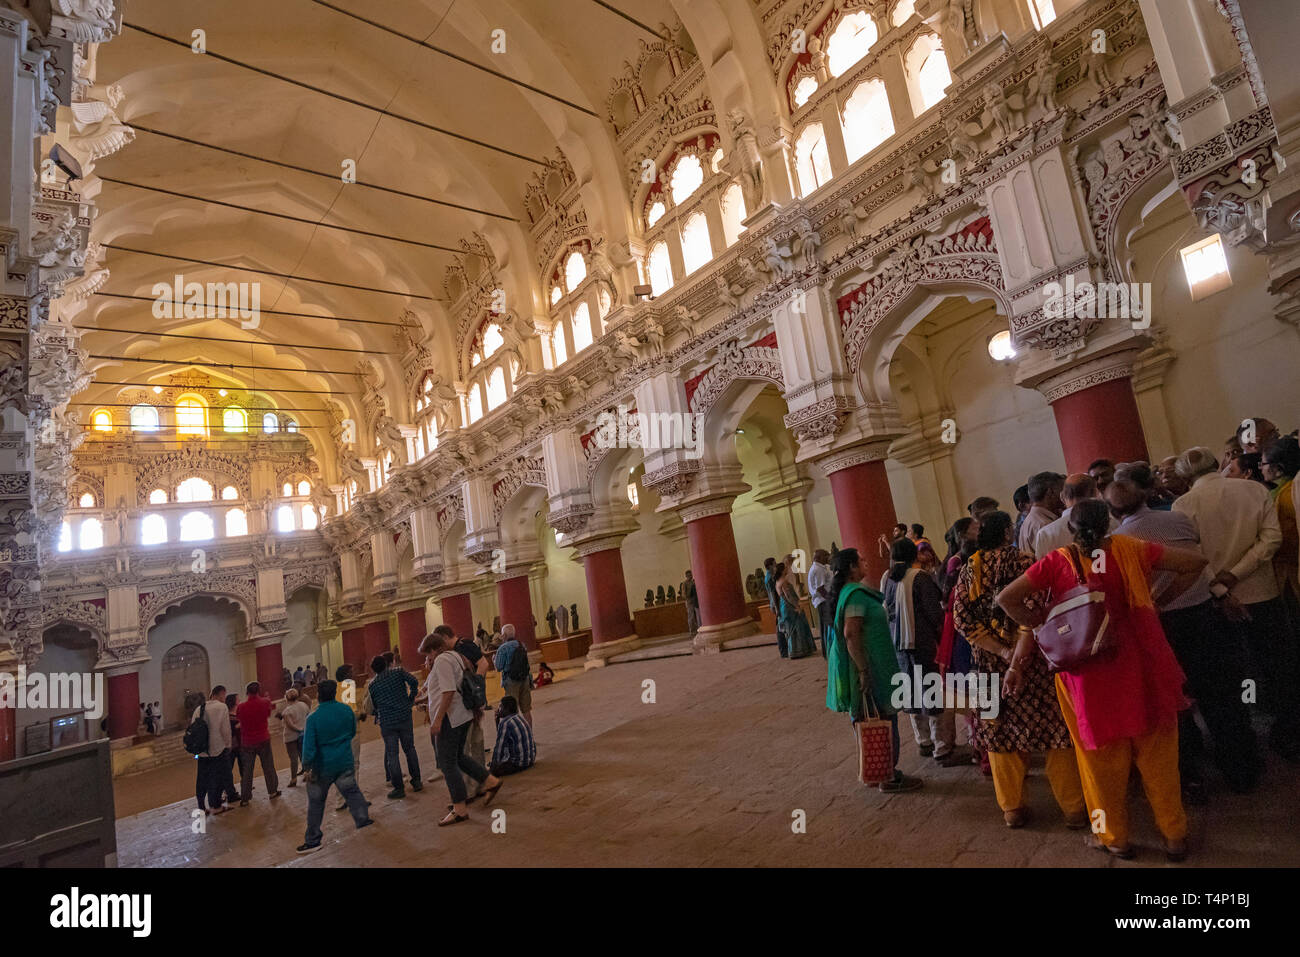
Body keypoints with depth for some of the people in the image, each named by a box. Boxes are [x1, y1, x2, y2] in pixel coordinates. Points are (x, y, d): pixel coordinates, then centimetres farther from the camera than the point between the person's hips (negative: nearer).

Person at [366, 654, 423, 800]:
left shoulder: (372, 685, 2)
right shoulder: (398, 671, -1)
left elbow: (374, 705, 10)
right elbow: (413, 681, -13)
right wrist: (411, 699, 2)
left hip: (387, 722, -1)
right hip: (405, 717, 1)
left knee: (392, 754, 5)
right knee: (410, 749, 14)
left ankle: (399, 788, 5)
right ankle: (416, 781, 18)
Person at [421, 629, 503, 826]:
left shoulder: (442, 660, -15)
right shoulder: (456, 656, 14)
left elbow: (448, 691, -23)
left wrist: (437, 719, -22)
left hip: (449, 719, -10)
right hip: (462, 716, 10)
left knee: (448, 764, -1)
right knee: (458, 757, 21)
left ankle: (459, 810, 5)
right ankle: (490, 781, 22)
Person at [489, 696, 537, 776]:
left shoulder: (505, 723, -16)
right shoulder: (519, 718, 10)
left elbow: (499, 747, -11)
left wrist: (494, 765, 2)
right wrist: (498, 719, 13)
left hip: (517, 763, -9)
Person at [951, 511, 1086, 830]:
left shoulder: (967, 571, 3)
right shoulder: (1021, 560, -9)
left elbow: (963, 619, -5)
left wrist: (1003, 653, -9)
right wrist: (1019, 655, -21)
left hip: (992, 662, 4)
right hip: (1032, 659, -4)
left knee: (1002, 730, 12)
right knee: (1054, 729, 8)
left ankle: (1012, 808, 21)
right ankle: (1073, 808, 18)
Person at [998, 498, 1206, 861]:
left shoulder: (1057, 562, -10)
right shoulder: (1130, 549, -6)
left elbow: (1006, 598, -15)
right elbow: (1195, 561, 0)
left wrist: (1042, 627, -2)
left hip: (1090, 675, -1)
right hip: (1141, 667, 2)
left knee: (1102, 756, 17)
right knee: (1157, 755, 19)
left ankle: (1114, 836, 32)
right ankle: (1174, 835, 32)